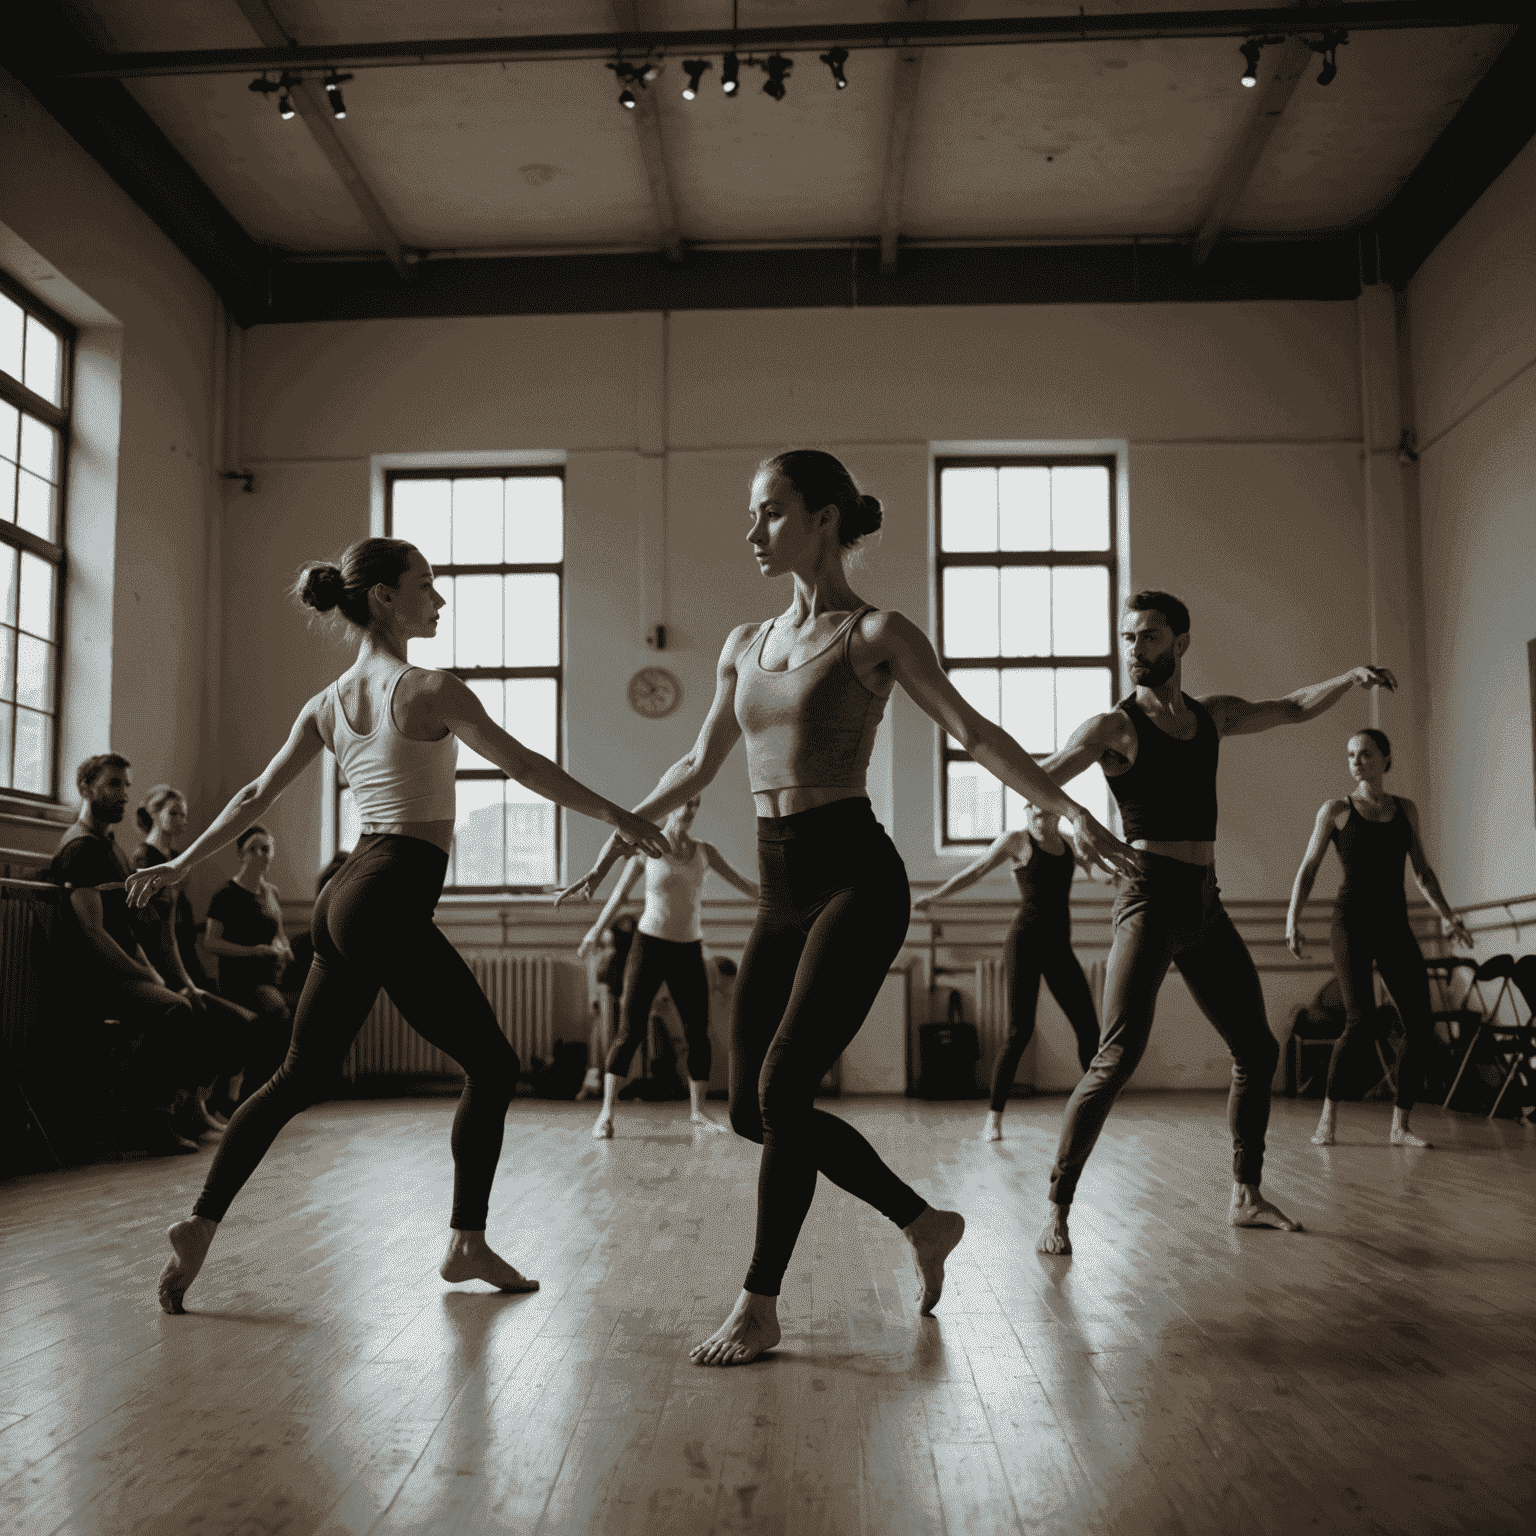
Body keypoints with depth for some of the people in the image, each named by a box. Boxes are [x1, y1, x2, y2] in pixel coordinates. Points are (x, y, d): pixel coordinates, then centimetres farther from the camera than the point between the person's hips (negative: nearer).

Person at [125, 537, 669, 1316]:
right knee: (492, 1065, 4)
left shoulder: (328, 704, 14)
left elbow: (256, 796, 18)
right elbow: (525, 767, -6)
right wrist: (622, 820, 2)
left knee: (298, 1077, 15)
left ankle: (199, 1225, 11)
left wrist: (181, 863, 29)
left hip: (344, 901, 8)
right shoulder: (431, 689, -9)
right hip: (390, 904, -8)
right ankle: (467, 1242, 8)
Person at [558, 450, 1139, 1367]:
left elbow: (973, 733, -5)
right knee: (752, 1108, 6)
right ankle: (923, 1222, 24)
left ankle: (760, 1307, 4)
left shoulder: (876, 632, -2)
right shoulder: (745, 646, 14)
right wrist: (619, 837, 27)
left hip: (855, 877, -7)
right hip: (781, 890, 7)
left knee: (783, 1090, -13)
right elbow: (700, 765, 24)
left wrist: (1065, 809, -15)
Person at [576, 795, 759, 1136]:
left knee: (698, 1033, 2)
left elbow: (743, 884, 9)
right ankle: (606, 1114, -6)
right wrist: (595, 933, 13)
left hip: (689, 952, 3)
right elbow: (620, 893, 7)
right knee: (630, 1031, -9)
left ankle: (697, 1110, 18)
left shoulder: (705, 852, 6)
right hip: (650, 945, -3)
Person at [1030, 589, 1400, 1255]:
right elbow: (1041, 776, -18)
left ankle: (1245, 1195, 27)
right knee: (1119, 1056, -19)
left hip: (1206, 906, 7)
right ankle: (1056, 1208, -13)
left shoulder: (1212, 714, 14)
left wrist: (1350, 678, 14)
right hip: (1150, 900, -7)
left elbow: (1292, 708, 28)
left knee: (1256, 1050, 13)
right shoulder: (1115, 726, -5)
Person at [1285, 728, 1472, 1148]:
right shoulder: (1336, 810, 3)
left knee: (1419, 1024, -7)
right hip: (1352, 923, -4)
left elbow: (1422, 872, 15)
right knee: (1360, 1018, -20)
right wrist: (1292, 921, -11)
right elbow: (1308, 869, 0)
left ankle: (1400, 1127, 5)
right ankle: (1328, 1117, -7)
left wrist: (1447, 915, 2)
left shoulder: (1406, 809, 12)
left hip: (1395, 926, 4)